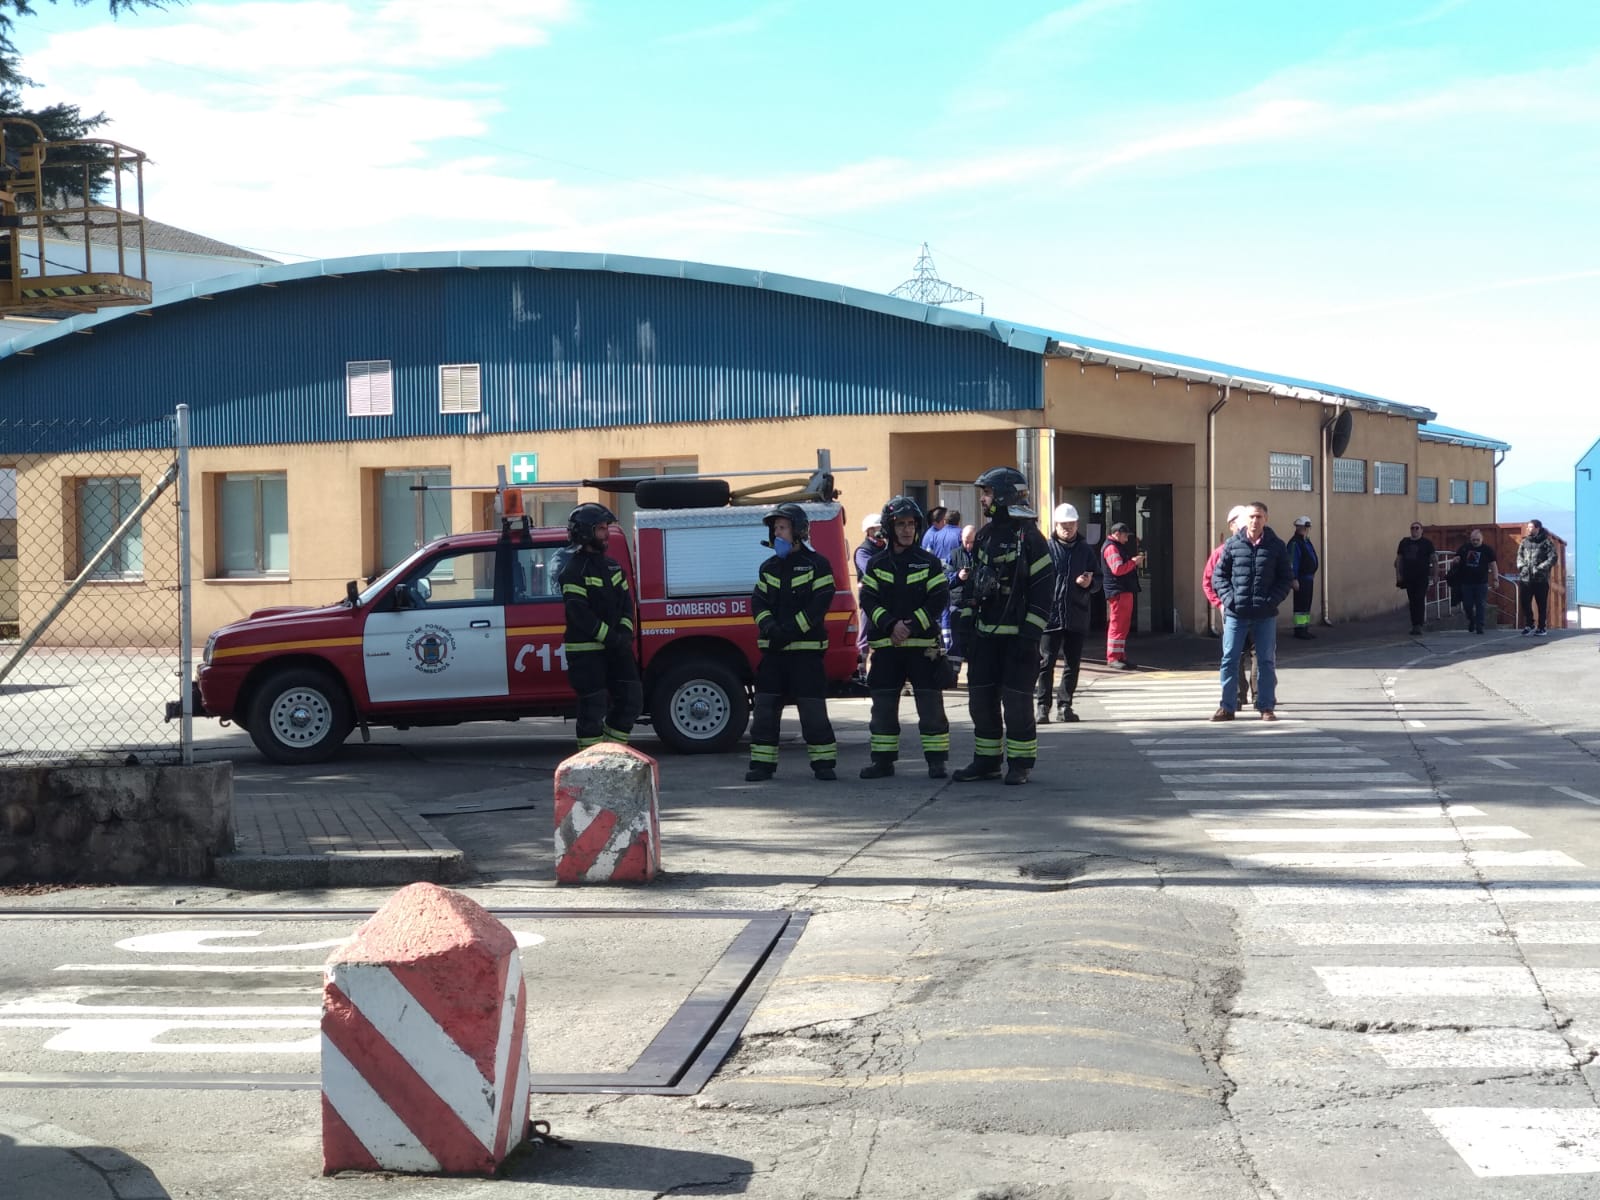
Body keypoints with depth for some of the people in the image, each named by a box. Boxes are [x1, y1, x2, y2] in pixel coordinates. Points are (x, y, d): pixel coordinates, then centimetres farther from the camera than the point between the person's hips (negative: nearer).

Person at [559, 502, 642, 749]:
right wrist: (610, 636, -20)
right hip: (585, 651, -8)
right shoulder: (573, 571, -10)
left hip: (616, 647, 8)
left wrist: (625, 632, -6)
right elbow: (579, 613, -17)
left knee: (631, 700, 7)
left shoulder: (612, 566, 15)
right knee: (593, 709, -4)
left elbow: (626, 601, 12)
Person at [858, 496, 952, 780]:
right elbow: (868, 599, 2)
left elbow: (939, 599, -3)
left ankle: (936, 759, 3)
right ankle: (883, 760, 14)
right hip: (885, 645, 2)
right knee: (883, 705, 5)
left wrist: (912, 626, -13)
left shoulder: (929, 562, 3)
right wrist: (890, 625, -13)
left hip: (923, 644, -2)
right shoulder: (877, 564, 9)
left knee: (930, 705, -4)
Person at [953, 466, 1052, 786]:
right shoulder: (984, 536, 14)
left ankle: (1020, 763, 6)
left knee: (1017, 700, -3)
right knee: (981, 699, 9)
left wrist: (1030, 635, -16)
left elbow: (1042, 590, -12)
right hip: (984, 634, 7)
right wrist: (965, 624, 13)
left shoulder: (1029, 538, -8)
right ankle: (986, 760, 18)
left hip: (1016, 636, -7)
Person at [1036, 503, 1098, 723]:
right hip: (1050, 615, -3)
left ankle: (1065, 705, 15)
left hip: (1077, 617, 3)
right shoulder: (1046, 548, 1)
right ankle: (1042, 706, 3)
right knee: (1046, 662, -4)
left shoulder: (1085, 550, 10)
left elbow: (1098, 579, 15)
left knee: (1073, 663, 7)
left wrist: (1089, 583, -8)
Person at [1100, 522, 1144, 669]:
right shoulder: (1111, 548, -12)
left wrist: (1135, 562, 11)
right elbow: (1117, 569, -22)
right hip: (1118, 592, -11)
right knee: (1117, 625, -11)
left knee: (1123, 625, 12)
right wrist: (1134, 562, -13)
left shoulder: (1117, 547, 22)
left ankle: (1120, 656, 17)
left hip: (1125, 591, 11)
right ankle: (1113, 658, -11)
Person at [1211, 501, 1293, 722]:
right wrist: (1228, 598, -7)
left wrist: (1272, 600, -9)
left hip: (1265, 614, 0)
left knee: (1266, 660, 6)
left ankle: (1266, 707, 14)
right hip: (1235, 613, 0)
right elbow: (1218, 575, 7)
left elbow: (1285, 578, 5)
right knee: (1229, 659, 1)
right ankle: (1227, 707, 9)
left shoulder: (1276, 546, 2)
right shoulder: (1232, 544, 2)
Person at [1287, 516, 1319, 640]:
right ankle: (1300, 630, -5)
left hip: (1308, 577, 10)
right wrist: (1294, 579, -22)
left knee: (1307, 604, 12)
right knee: (1301, 604, -8)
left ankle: (1305, 629, 17)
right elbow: (1292, 562, -19)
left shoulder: (1306, 541, 16)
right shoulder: (1295, 543, -14)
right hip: (1300, 579, -10)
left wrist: (1313, 575, 23)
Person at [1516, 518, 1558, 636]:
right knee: (1525, 603, 5)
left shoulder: (1546, 542, -3)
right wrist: (1522, 566, -7)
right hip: (1525, 578, 4)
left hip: (1541, 579, -4)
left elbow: (1552, 558, -9)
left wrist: (1539, 568, -18)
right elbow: (1519, 556, 13)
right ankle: (1529, 625, 20)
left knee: (1542, 604, 2)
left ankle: (1541, 628, 11)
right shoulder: (1524, 542, 11)